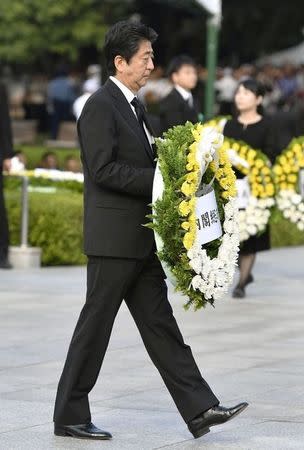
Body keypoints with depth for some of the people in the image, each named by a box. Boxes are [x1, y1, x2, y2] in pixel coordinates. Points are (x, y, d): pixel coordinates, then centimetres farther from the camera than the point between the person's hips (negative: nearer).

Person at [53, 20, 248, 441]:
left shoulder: (132, 106, 17)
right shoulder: (100, 106, -13)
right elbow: (104, 169, -21)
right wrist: (159, 180, -20)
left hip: (141, 240, 9)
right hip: (114, 239, -9)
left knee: (160, 326, 7)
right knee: (95, 326, -1)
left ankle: (199, 409, 5)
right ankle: (70, 415, 9)